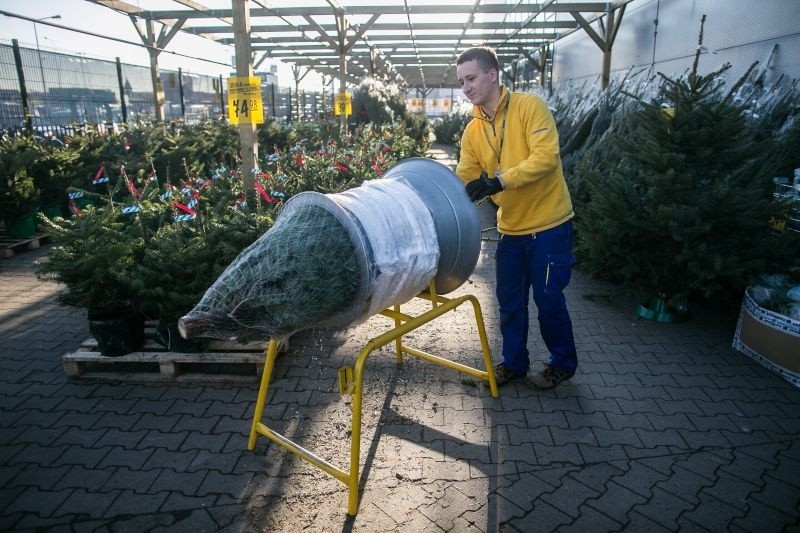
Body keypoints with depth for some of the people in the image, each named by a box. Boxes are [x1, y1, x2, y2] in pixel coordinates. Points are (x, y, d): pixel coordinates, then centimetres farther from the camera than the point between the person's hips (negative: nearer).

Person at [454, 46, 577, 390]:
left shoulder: (529, 106, -13)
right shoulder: (473, 131, 4)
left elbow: (546, 156, -24)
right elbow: (464, 180, 3)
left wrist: (500, 180, -32)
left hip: (548, 225, -5)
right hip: (510, 229, 6)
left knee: (548, 299, 4)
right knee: (510, 301, 12)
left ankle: (563, 364, 27)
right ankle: (514, 362, 31)